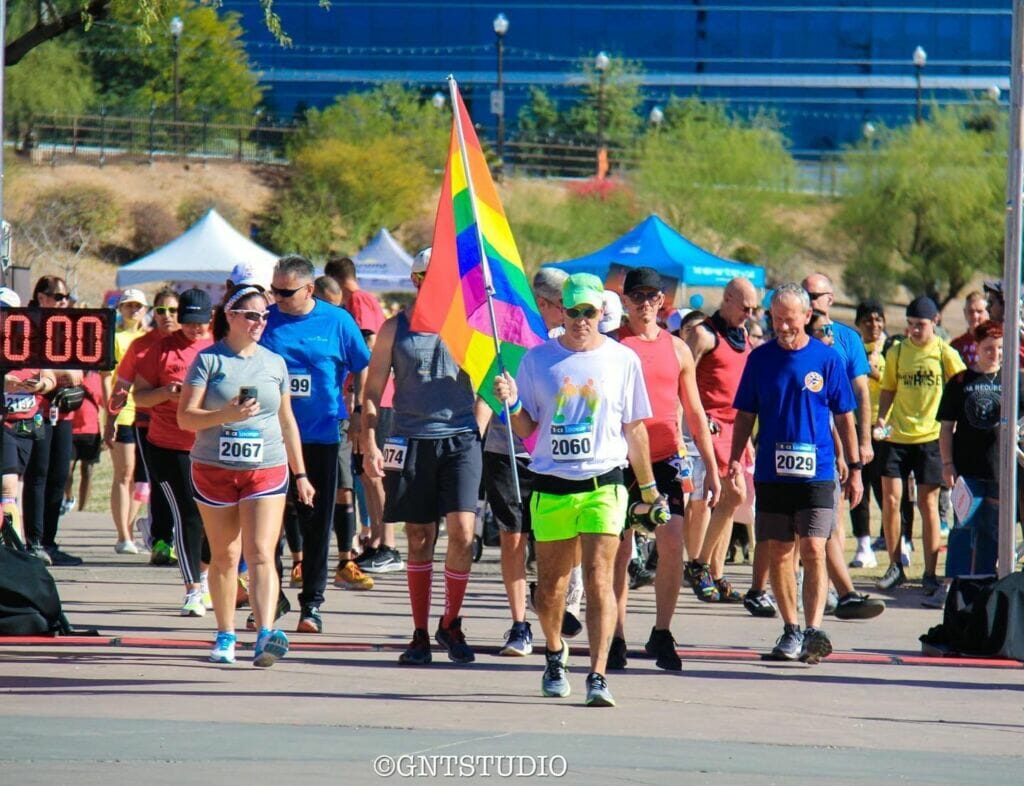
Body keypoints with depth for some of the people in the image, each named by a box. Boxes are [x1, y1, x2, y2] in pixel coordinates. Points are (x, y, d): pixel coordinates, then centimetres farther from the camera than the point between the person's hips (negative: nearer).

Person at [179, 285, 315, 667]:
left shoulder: (275, 363, 11)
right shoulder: (209, 360, 0)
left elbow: (287, 422, 19)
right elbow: (185, 417, -6)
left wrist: (300, 474, 18)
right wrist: (226, 415, -23)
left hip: (266, 469, 1)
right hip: (214, 470, -1)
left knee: (260, 553, -12)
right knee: (224, 556, 7)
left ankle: (266, 634, -25)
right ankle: (226, 636, 19)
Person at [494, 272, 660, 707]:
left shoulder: (623, 360, 5)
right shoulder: (537, 360, 5)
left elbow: (633, 429, 12)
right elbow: (526, 429, 9)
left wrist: (648, 487, 14)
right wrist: (512, 403, -12)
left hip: (604, 484, -1)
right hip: (551, 487, 1)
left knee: (599, 580, -12)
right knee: (550, 586, 8)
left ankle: (598, 676, -15)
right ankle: (555, 654, 35)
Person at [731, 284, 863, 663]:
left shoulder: (827, 358, 1)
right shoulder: (760, 359, 5)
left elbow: (844, 417, 7)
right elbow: (745, 415, 10)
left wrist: (855, 468, 6)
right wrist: (735, 459, -1)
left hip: (816, 472, -2)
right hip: (771, 472, 2)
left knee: (813, 549, -12)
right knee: (777, 552, 5)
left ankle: (813, 629, -15)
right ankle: (791, 629, 16)